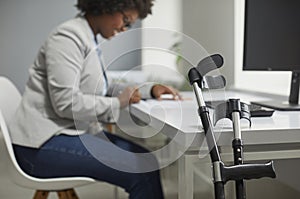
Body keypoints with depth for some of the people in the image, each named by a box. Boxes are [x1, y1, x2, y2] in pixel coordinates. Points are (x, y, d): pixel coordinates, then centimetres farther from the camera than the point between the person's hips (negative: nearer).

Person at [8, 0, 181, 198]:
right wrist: (118, 103, -12)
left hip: (75, 130, 10)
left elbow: (101, 90, 20)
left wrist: (149, 89, 9)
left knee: (145, 159, 2)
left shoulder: (93, 40, 13)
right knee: (142, 170, -18)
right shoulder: (68, 37, -15)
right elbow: (66, 102, -24)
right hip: (46, 141, -10)